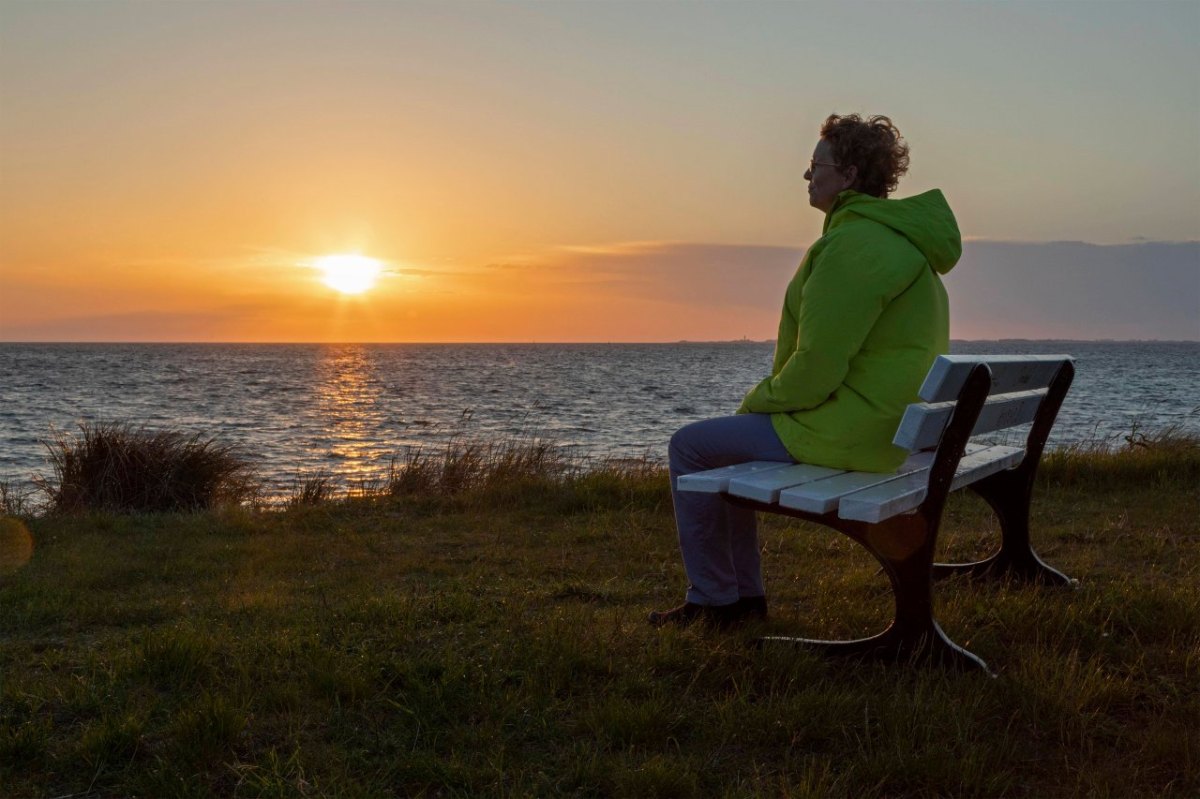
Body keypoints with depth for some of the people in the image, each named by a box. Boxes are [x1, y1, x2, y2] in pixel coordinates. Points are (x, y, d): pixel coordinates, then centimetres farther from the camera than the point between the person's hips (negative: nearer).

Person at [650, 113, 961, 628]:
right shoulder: (895, 235, 15)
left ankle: (714, 599, 11)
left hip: (846, 432, -11)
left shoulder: (855, 244, -20)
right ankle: (744, 594, 25)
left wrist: (759, 400, -5)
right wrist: (764, 399, 14)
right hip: (885, 425, 11)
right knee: (729, 440, 22)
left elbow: (816, 367, -24)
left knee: (690, 447, 0)